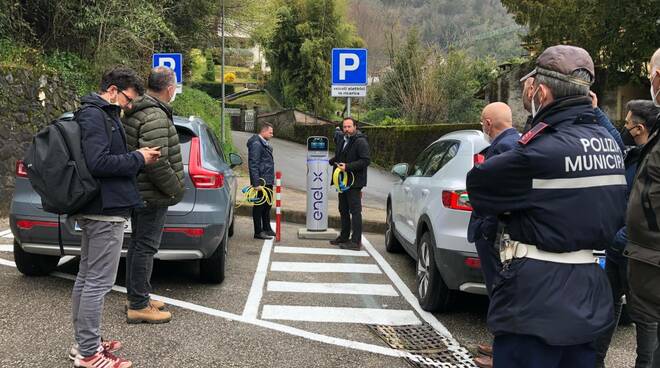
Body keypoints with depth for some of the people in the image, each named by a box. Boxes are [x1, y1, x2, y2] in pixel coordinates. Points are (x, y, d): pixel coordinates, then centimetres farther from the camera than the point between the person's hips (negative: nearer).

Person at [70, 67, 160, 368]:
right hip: (106, 211, -11)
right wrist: (139, 159, -14)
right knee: (98, 282, -5)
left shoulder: (99, 115, 17)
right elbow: (99, 163, -24)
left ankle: (84, 344, 26)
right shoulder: (94, 115, -14)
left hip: (93, 209, 11)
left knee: (86, 277, 15)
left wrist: (136, 158, 4)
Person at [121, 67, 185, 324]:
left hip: (137, 193, 10)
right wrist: (176, 190, -15)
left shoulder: (134, 112, 13)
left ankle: (136, 297, 30)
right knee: (145, 247, -4)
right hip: (152, 196, -10)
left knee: (138, 244, 18)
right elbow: (157, 162, -27)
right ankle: (138, 306, 3)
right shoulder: (156, 117, -20)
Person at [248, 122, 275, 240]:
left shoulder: (265, 144, 16)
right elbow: (253, 165, -20)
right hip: (261, 182, -10)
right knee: (259, 206, -2)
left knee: (267, 205, 17)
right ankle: (258, 232, 5)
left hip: (268, 181, 10)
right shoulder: (256, 144, -16)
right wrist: (256, 183, -23)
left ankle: (266, 229, 29)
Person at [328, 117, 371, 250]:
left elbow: (366, 161, -21)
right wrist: (329, 162, 17)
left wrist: (348, 167, -24)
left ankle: (356, 241, -5)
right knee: (343, 210, 18)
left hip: (354, 183, -10)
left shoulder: (361, 142, -13)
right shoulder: (343, 142, 17)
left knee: (355, 211, -7)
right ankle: (344, 237, 30)